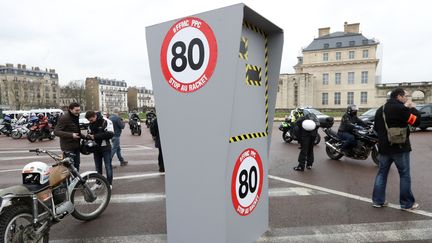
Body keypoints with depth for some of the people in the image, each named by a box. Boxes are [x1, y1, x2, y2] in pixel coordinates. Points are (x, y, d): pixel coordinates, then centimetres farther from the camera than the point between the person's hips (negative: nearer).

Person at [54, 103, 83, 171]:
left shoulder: (76, 116, 12)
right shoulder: (64, 118, -15)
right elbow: (56, 132, -20)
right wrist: (71, 135, -29)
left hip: (76, 146, 8)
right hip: (68, 147, -8)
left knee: (76, 164, 15)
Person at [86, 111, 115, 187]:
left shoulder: (106, 121, -15)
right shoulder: (90, 124, 6)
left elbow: (110, 134, -22)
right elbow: (91, 133, 18)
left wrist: (95, 136, -23)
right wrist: (89, 136, -8)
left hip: (105, 147, -6)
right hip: (96, 147, 6)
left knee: (108, 166, 0)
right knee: (98, 167, 14)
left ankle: (109, 183, 11)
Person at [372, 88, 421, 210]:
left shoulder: (380, 110, 12)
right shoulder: (400, 108, -13)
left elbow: (376, 128, 18)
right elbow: (416, 121, -9)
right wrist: (412, 107, 3)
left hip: (384, 147, 7)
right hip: (400, 147, -7)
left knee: (382, 173, 11)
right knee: (404, 175, 6)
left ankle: (378, 200, 13)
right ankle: (407, 203, 15)